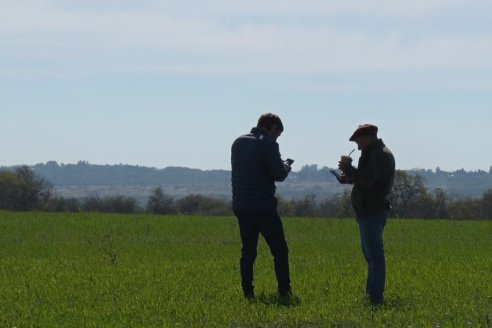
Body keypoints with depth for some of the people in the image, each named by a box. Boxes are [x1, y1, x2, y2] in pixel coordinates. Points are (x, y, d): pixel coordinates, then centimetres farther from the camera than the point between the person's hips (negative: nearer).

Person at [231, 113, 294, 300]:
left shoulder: (238, 143, 11)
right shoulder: (268, 144, -11)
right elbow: (279, 174, -14)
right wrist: (286, 165, 9)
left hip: (240, 206, 6)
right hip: (263, 207, -6)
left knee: (248, 250, 11)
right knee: (280, 250, 3)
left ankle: (247, 292, 5)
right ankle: (284, 291, 0)